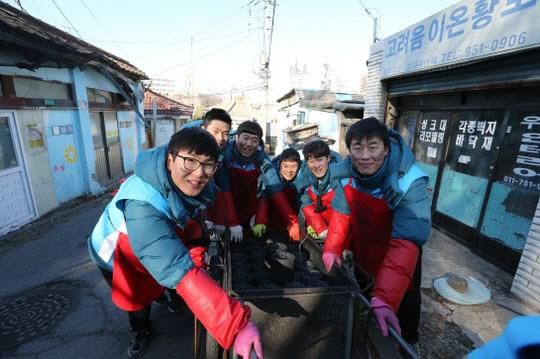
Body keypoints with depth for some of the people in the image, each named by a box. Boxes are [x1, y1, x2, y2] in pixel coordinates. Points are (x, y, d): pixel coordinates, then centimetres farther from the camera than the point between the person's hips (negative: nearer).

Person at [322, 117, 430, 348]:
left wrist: (384, 298, -47)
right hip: (360, 254, 5)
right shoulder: (347, 173, -19)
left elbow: (406, 242, -41)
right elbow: (341, 214, -7)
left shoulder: (411, 184, -34)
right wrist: (332, 248, -14)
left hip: (393, 259, -4)